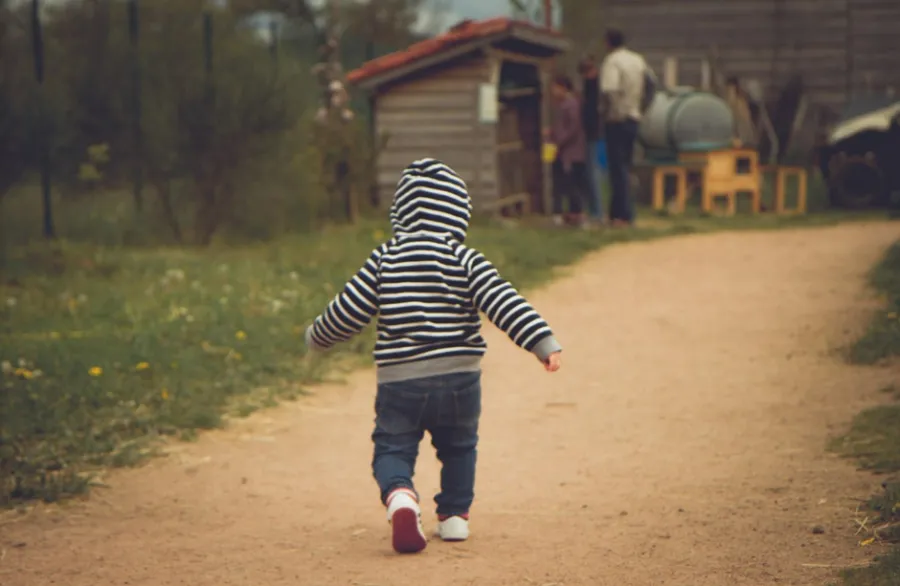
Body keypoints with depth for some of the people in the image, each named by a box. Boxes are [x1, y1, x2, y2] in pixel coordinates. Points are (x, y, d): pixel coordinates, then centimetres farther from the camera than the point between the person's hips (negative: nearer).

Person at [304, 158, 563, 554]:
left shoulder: (384, 259, -1)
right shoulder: (464, 260, -5)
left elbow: (349, 311, 2)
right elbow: (504, 303, -14)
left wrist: (316, 338, 20)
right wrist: (543, 343, -15)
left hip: (398, 380, 0)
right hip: (459, 377, 1)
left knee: (392, 448, 8)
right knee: (459, 447, 23)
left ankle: (399, 495, -21)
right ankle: (455, 515, 25)